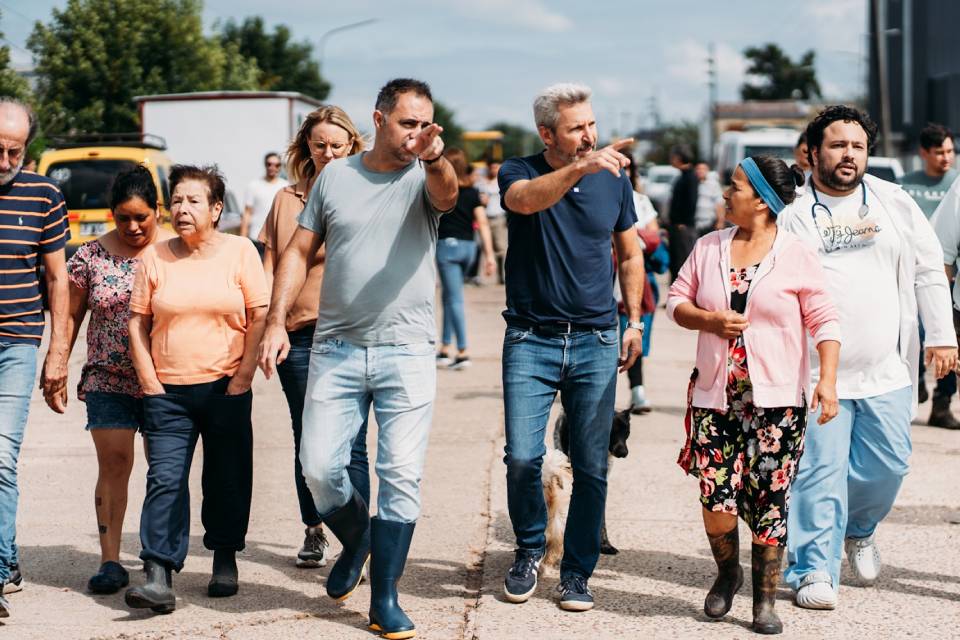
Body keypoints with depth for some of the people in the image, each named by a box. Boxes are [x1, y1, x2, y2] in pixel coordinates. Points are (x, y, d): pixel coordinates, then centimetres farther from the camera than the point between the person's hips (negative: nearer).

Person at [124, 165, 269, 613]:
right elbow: (137, 322, 8)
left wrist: (244, 376, -6)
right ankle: (158, 578, -13)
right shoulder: (154, 257, 5)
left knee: (227, 479, 8)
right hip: (167, 391, 1)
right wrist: (149, 381, -1)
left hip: (225, 388, 0)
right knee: (164, 480, -8)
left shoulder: (239, 251, 1)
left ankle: (225, 561, 25)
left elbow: (260, 317, 0)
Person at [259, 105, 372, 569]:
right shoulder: (286, 200, 12)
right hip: (299, 335, 3)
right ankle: (313, 533, 22)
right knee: (307, 441, 10)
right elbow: (270, 268, 13)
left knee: (350, 444, -6)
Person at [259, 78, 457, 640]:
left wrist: (435, 159, -47)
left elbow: (447, 195, -24)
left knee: (402, 477, -3)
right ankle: (356, 539, 30)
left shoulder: (425, 179, 0)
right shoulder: (335, 177, 7)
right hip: (336, 348, 2)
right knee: (319, 469, -1)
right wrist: (276, 320, 0)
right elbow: (300, 251, 11)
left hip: (407, 352, -2)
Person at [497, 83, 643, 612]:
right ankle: (529, 550, 17)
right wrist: (582, 167, -42)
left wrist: (634, 320, 13)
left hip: (595, 342, 2)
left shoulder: (613, 180, 7)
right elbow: (525, 199, -28)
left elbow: (630, 254, 19)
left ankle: (577, 572, 15)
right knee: (522, 456, -9)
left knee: (591, 467, 1)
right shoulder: (519, 172, -2)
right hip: (530, 339, -2)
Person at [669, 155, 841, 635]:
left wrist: (827, 379, -12)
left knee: (769, 502, -1)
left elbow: (824, 320, -2)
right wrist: (708, 319, -7)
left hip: (776, 401, -2)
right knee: (717, 503, -7)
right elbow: (676, 300, 13)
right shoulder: (708, 248, 10)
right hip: (715, 398, 3)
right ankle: (727, 572, 22)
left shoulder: (796, 254, -1)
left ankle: (765, 600, 13)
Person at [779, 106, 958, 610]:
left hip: (887, 371, 3)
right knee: (820, 470, -6)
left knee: (887, 465, 5)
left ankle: (858, 528, 35)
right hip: (816, 373, -3)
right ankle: (814, 570, 2)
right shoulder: (792, 214, 1)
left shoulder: (894, 203, 9)